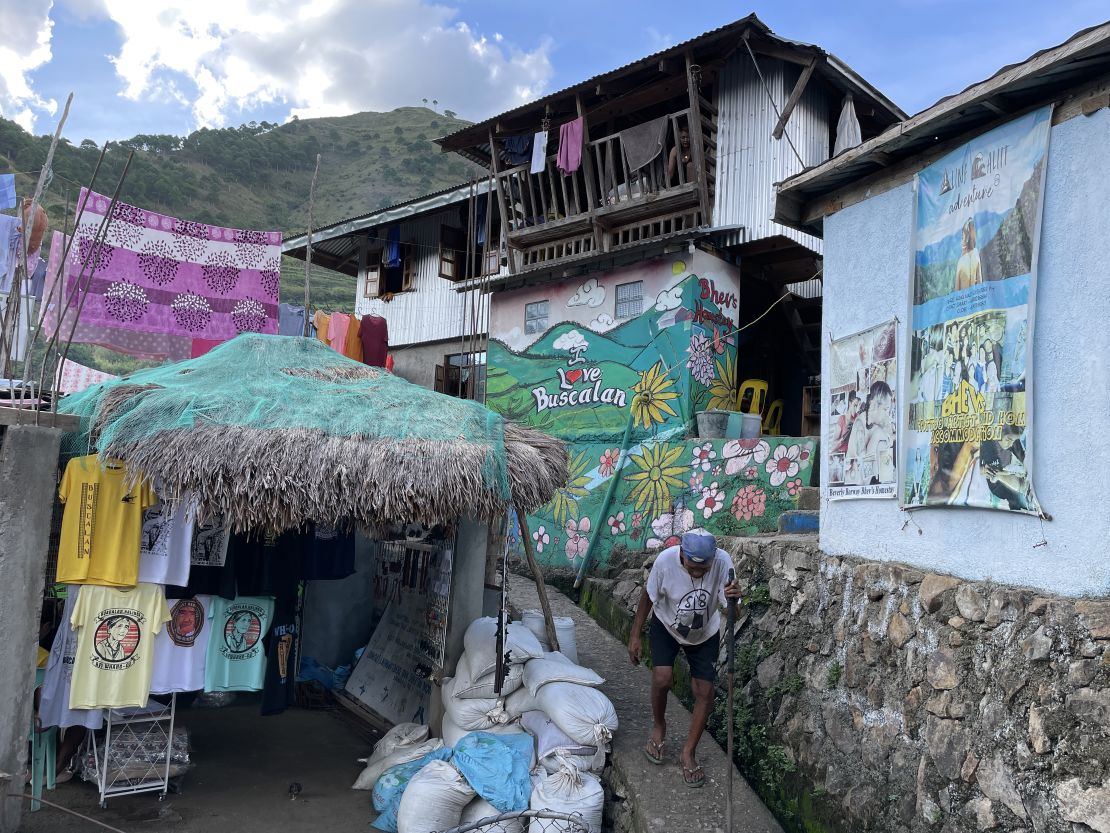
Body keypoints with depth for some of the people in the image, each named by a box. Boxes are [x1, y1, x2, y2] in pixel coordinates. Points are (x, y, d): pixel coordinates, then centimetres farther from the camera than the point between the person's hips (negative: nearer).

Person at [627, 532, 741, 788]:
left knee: (704, 691, -2)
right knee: (662, 678, -19)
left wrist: (734, 600, -54)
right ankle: (659, 727, 13)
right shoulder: (665, 561, -33)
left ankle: (689, 752, 19)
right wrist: (635, 636, -8)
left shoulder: (723, 562, -32)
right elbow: (648, 597, -14)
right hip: (666, 626, -1)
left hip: (705, 633, 1)